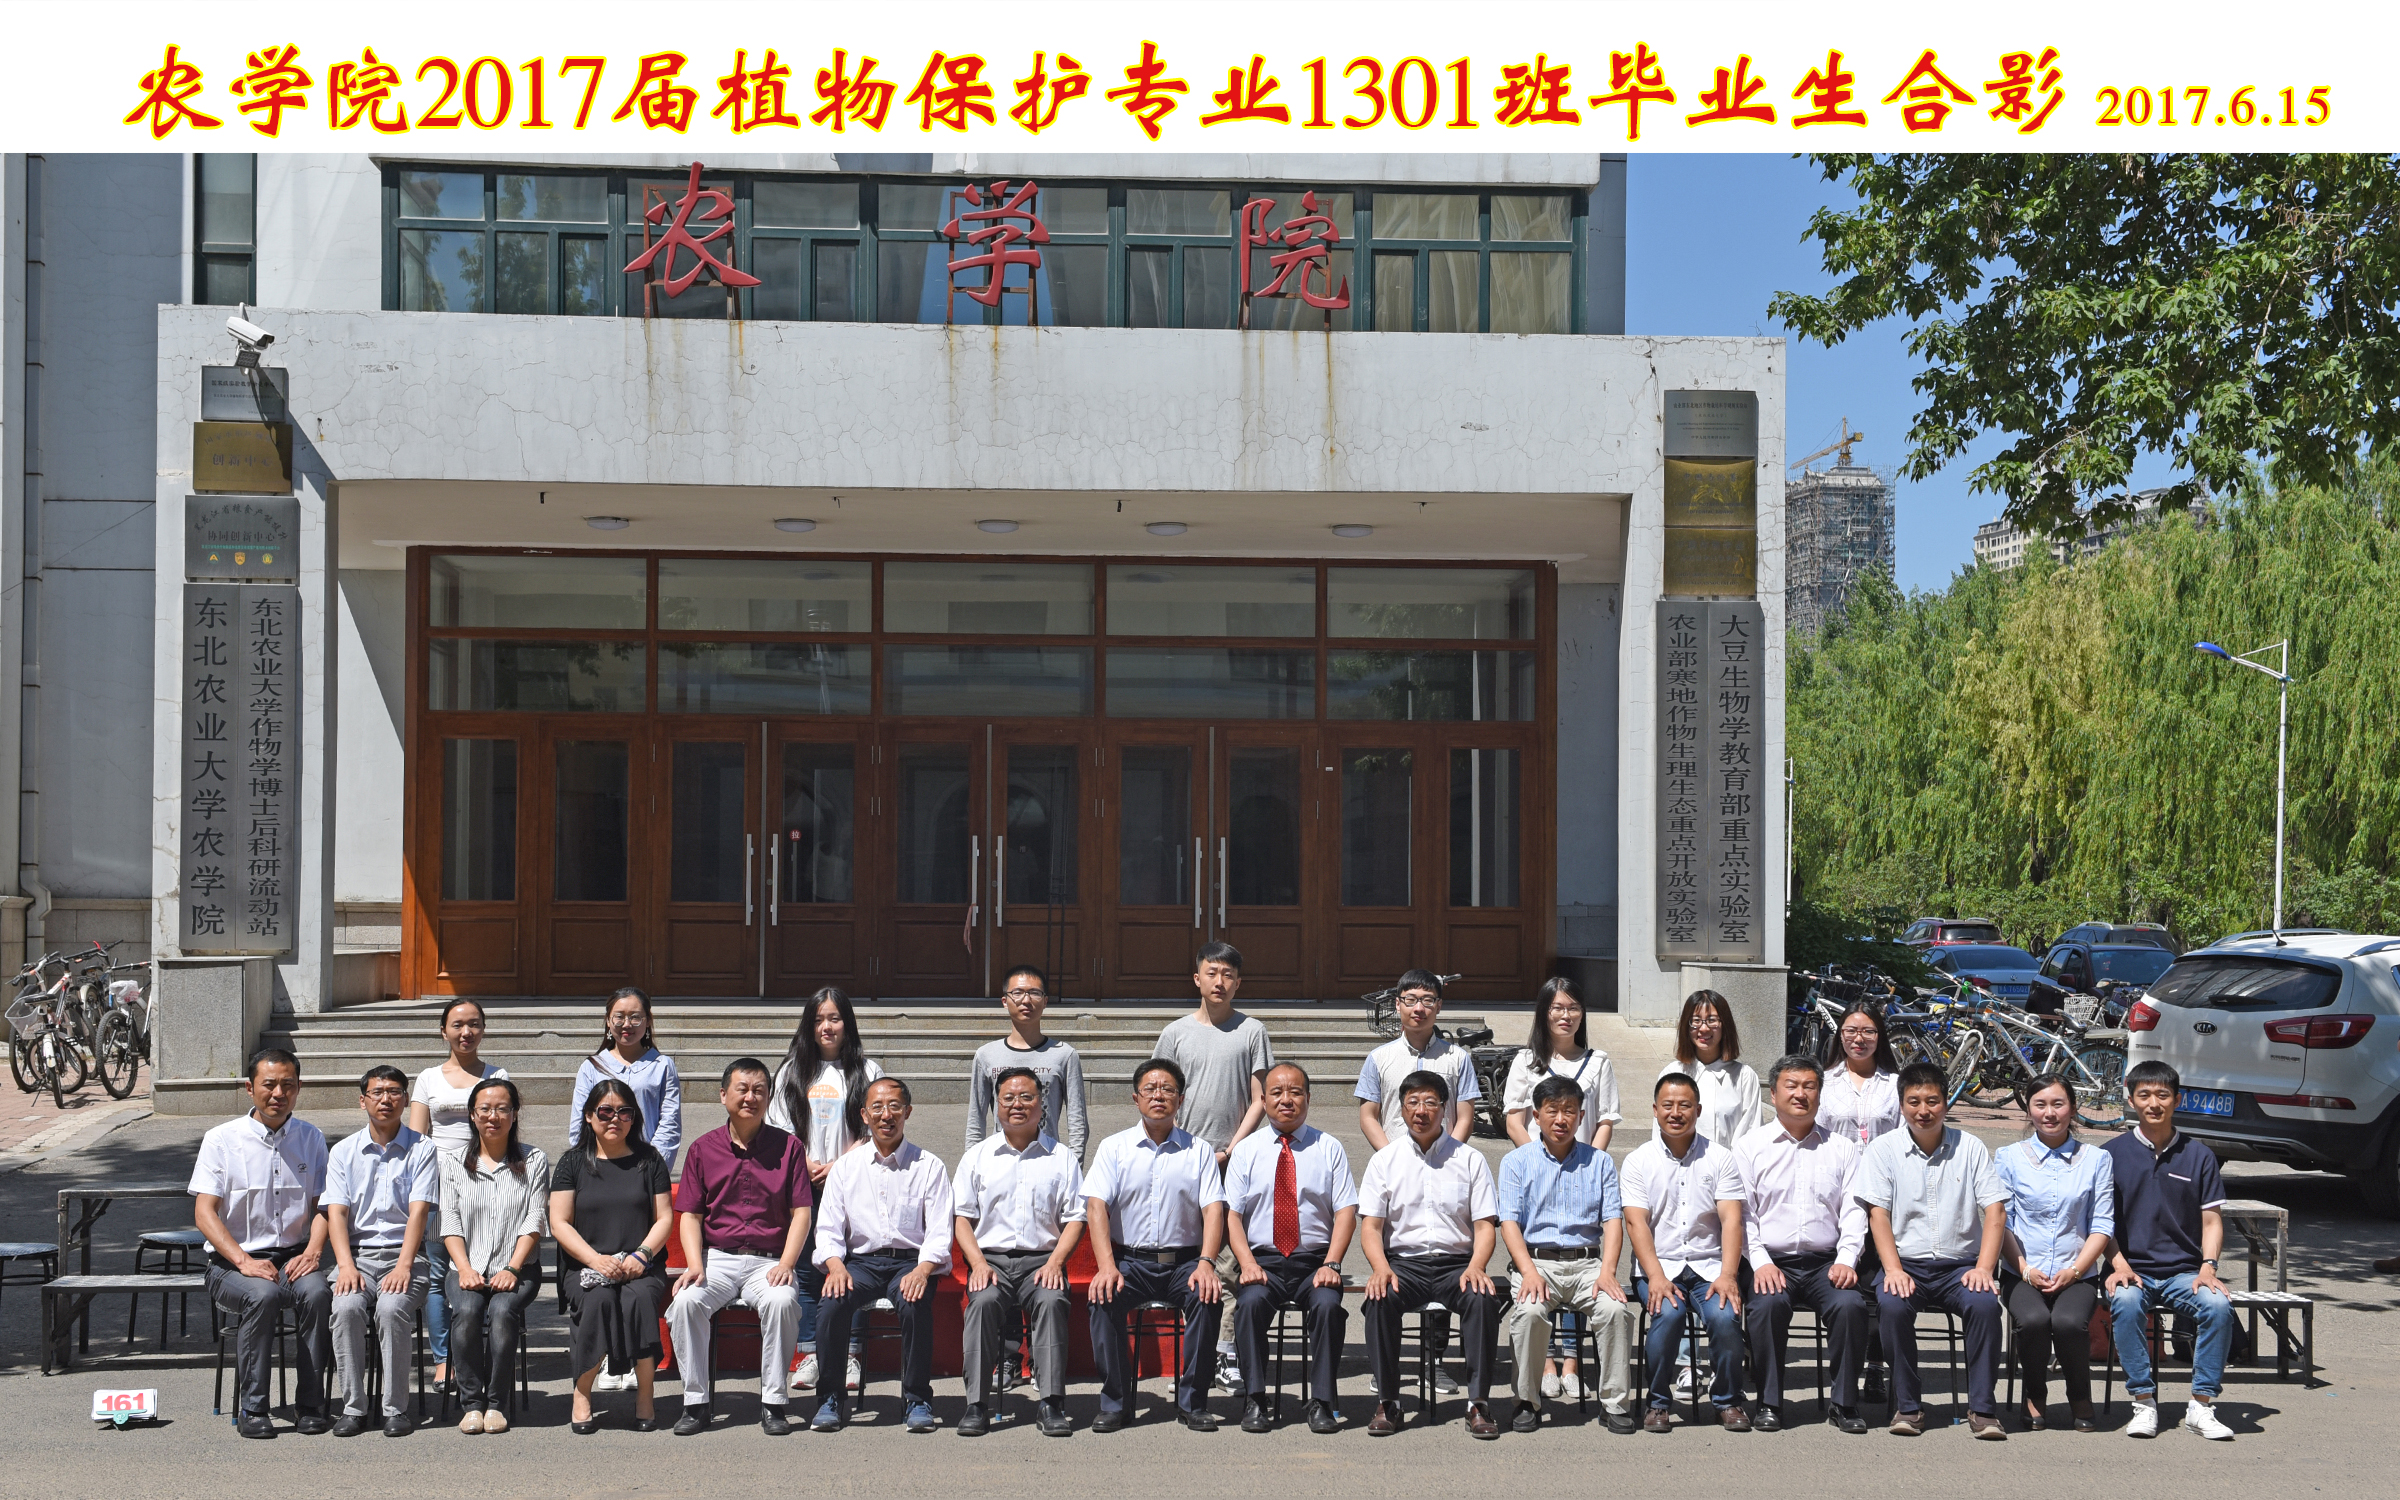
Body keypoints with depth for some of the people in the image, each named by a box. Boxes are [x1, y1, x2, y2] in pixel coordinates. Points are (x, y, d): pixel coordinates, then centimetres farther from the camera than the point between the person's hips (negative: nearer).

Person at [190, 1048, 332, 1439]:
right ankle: (252, 1409, -24)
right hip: (233, 1262, -2)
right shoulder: (221, 1139, 3)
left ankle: (310, 1405, -21)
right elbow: (204, 1213, -5)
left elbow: (322, 1205, 9)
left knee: (317, 1292, -31)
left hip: (293, 1257, 2)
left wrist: (313, 1251, -12)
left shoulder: (311, 1138, 12)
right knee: (263, 1295, -35)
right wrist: (244, 1261, -19)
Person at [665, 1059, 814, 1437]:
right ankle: (696, 1402, -14)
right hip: (717, 1257, 1)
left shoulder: (788, 1146, 7)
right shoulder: (703, 1149, 10)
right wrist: (695, 1263, -10)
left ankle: (773, 1402, -18)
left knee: (782, 1300, -33)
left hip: (769, 1260, -1)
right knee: (686, 1300, -29)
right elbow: (689, 1215, 8)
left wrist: (786, 1264, -12)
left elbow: (801, 1212, 2)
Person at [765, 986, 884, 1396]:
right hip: (801, 1188, 2)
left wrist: (838, 1166, -9)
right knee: (806, 1268, -1)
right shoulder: (792, 1071, 13)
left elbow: (873, 1131, 2)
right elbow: (779, 1129, 9)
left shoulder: (868, 1071, 7)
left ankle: (849, 1356, -3)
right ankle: (811, 1355, 3)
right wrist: (807, 1166, -5)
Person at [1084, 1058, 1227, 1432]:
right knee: (1103, 1298, -29)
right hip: (1129, 1259, 0)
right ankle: (1114, 1402, -15)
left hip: (1184, 1260, 0)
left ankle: (1193, 1401, -17)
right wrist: (1106, 1265, -18)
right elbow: (1096, 1205, -2)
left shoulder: (1199, 1150, 11)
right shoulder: (1114, 1147, 10)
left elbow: (1213, 1208, 0)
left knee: (1207, 1296, -30)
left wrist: (1206, 1263, -18)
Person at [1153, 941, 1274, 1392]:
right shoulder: (1176, 1032, 10)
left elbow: (1259, 1100, 2)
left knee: (1231, 1260, -6)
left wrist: (1231, 1150, -8)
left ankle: (1228, 1354, -4)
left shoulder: (1252, 1031, 5)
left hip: (1236, 1162, -2)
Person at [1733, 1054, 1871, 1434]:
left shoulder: (1841, 1149, 16)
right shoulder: (1750, 1147, 10)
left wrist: (1846, 1260, -7)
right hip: (1771, 1260, -1)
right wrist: (1760, 1263, -12)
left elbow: (1853, 1211, 9)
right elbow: (1741, 1213, 3)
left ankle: (1844, 1404, -13)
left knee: (1850, 1304, -29)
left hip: (1826, 1262, 1)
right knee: (1768, 1304, -32)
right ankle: (1769, 1404, -17)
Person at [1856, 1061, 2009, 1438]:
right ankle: (1907, 1405, -17)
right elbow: (1878, 1213, -2)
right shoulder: (1883, 1149, 5)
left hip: (1960, 1263, 1)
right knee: (1892, 1305, -32)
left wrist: (1983, 1268, -12)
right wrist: (1893, 1270, -16)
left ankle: (1981, 1407, -18)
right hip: (1906, 1262, -1)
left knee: (1985, 1303, -30)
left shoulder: (1971, 1148, 8)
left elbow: (1995, 1211, 2)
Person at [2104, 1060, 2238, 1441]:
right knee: (2126, 1303, -35)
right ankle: (2144, 1403, -24)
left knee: (2219, 1305, -30)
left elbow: (2211, 1218, 8)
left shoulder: (2198, 1155, 11)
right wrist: (2119, 1265, -11)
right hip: (2133, 1270, -1)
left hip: (2184, 1271, 1)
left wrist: (2208, 1266, -9)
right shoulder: (2112, 1153, 7)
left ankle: (2202, 1404, -18)